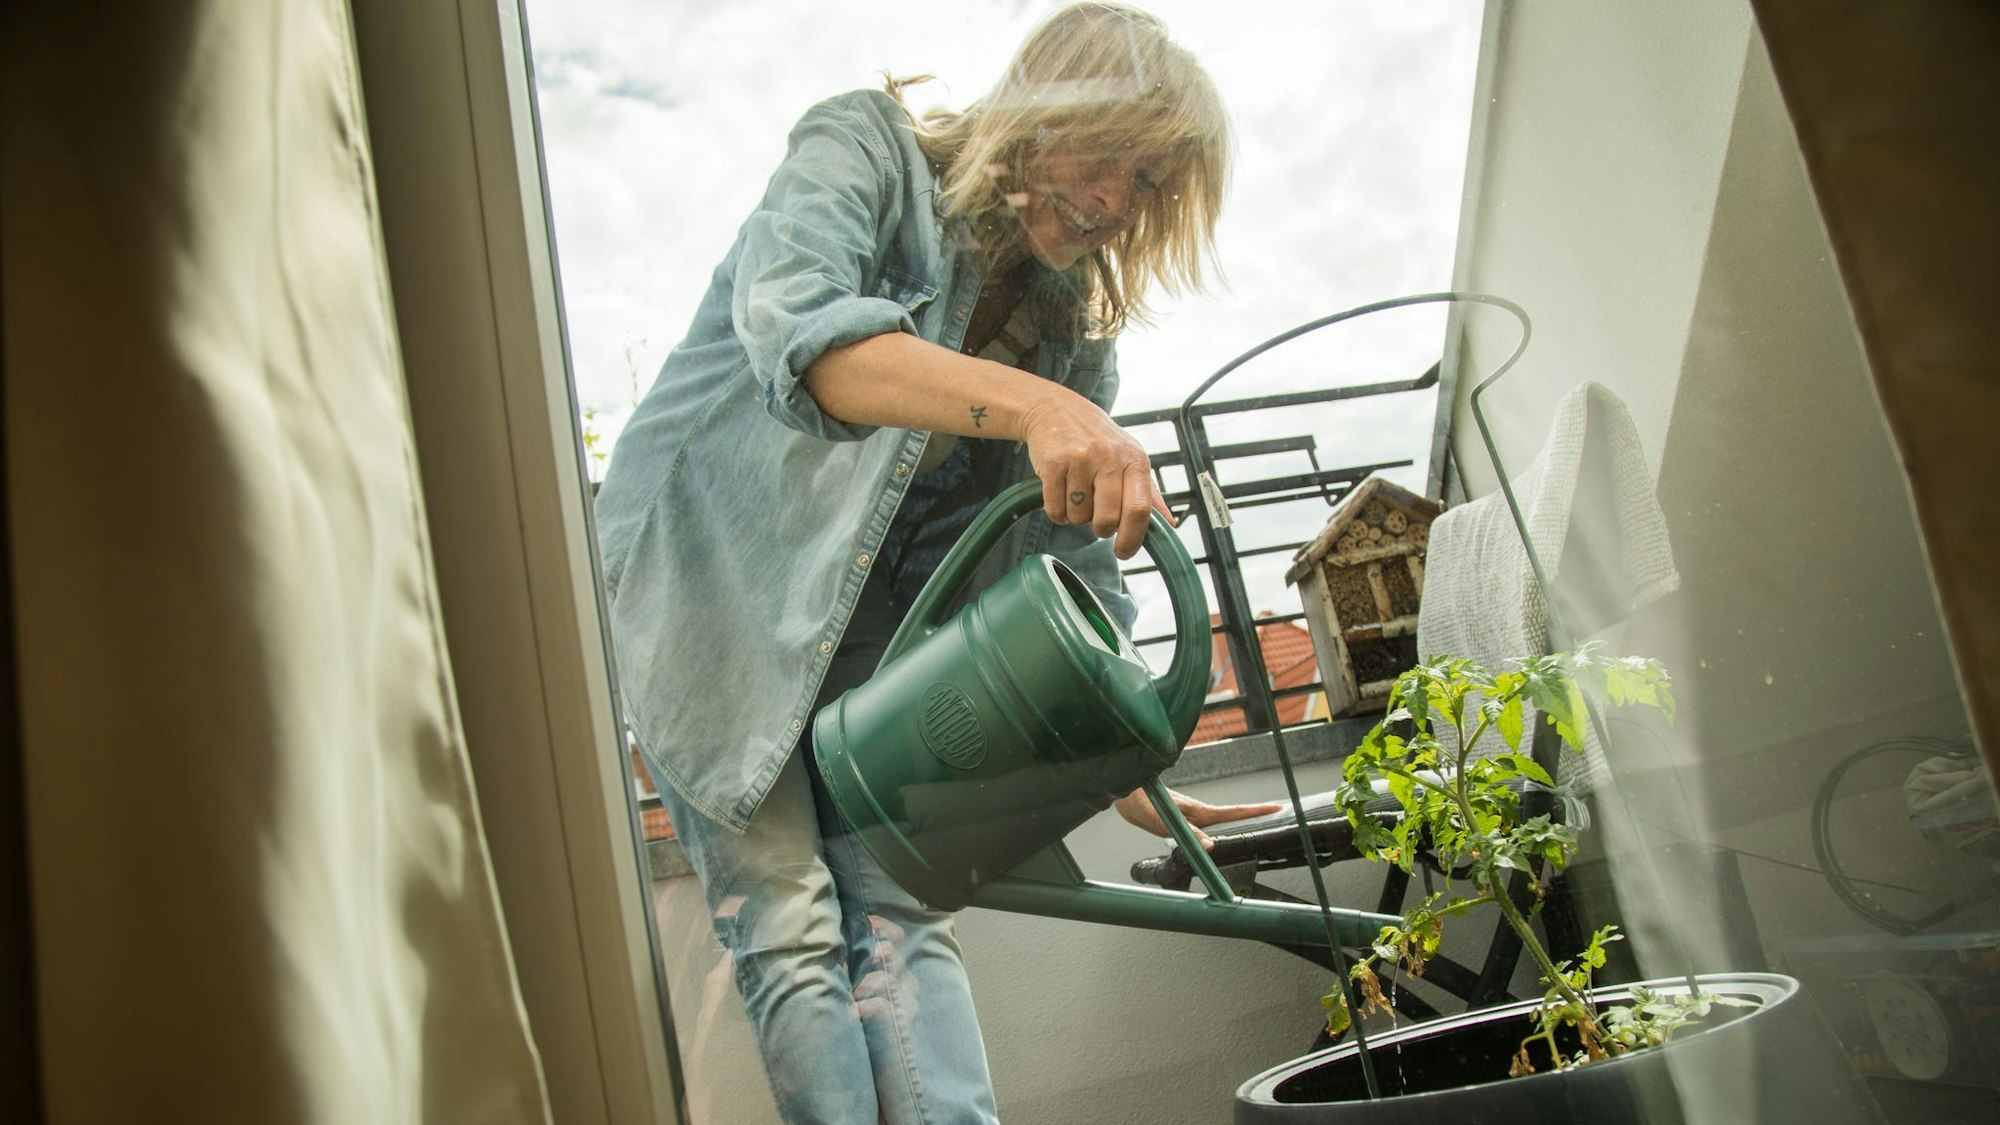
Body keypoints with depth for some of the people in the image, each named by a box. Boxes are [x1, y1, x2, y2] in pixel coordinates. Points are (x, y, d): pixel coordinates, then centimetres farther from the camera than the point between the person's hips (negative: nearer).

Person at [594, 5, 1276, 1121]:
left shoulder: (1074, 328, 3)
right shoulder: (865, 146, -12)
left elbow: (1078, 572, 2)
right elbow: (792, 324, -35)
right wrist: (1029, 406, -48)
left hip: (868, 633, 5)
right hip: (705, 575, -5)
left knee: (903, 913, -4)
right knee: (790, 930, -7)